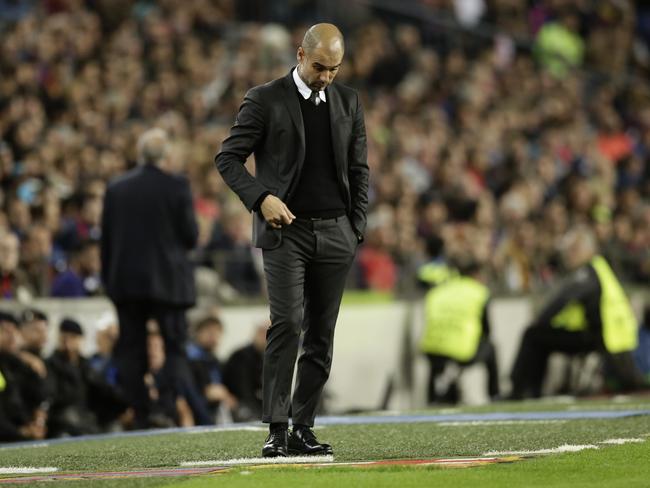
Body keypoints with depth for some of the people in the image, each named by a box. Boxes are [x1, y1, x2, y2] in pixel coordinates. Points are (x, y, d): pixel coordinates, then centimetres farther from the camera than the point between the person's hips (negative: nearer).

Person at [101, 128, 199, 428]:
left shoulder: (116, 188, 3)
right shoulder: (176, 186, -8)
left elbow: (106, 238, 5)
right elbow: (191, 236, -6)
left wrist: (109, 279, 12)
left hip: (126, 281, 3)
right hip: (167, 280, -3)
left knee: (130, 350, 7)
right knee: (174, 349, 2)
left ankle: (135, 416, 3)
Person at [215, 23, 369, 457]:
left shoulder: (349, 102, 11)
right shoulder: (265, 100, -1)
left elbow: (359, 170, 15)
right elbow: (228, 158, -2)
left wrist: (357, 229, 6)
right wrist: (261, 197, -16)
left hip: (335, 233, 4)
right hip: (286, 230, -4)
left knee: (322, 334, 3)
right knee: (287, 323, -16)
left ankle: (304, 429, 9)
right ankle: (277, 429, -16)